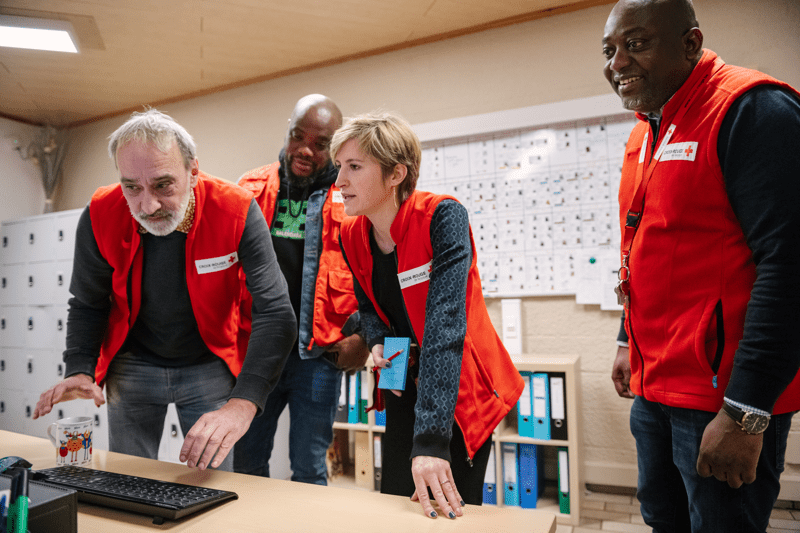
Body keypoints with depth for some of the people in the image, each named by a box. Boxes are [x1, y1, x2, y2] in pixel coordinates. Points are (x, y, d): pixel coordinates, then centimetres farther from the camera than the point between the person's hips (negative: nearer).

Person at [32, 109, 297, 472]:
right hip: (133, 366, 2)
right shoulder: (101, 215, -16)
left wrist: (243, 403, -40)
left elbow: (275, 312, -29)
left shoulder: (236, 212, -25)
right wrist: (80, 371, -17)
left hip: (209, 368, -1)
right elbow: (87, 305, 0)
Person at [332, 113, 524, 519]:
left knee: (453, 510, 4)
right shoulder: (351, 235, -5)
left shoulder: (442, 217, -25)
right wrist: (378, 344, -13)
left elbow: (444, 324, -34)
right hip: (404, 385, 5)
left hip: (457, 388, -5)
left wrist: (431, 438, -38)